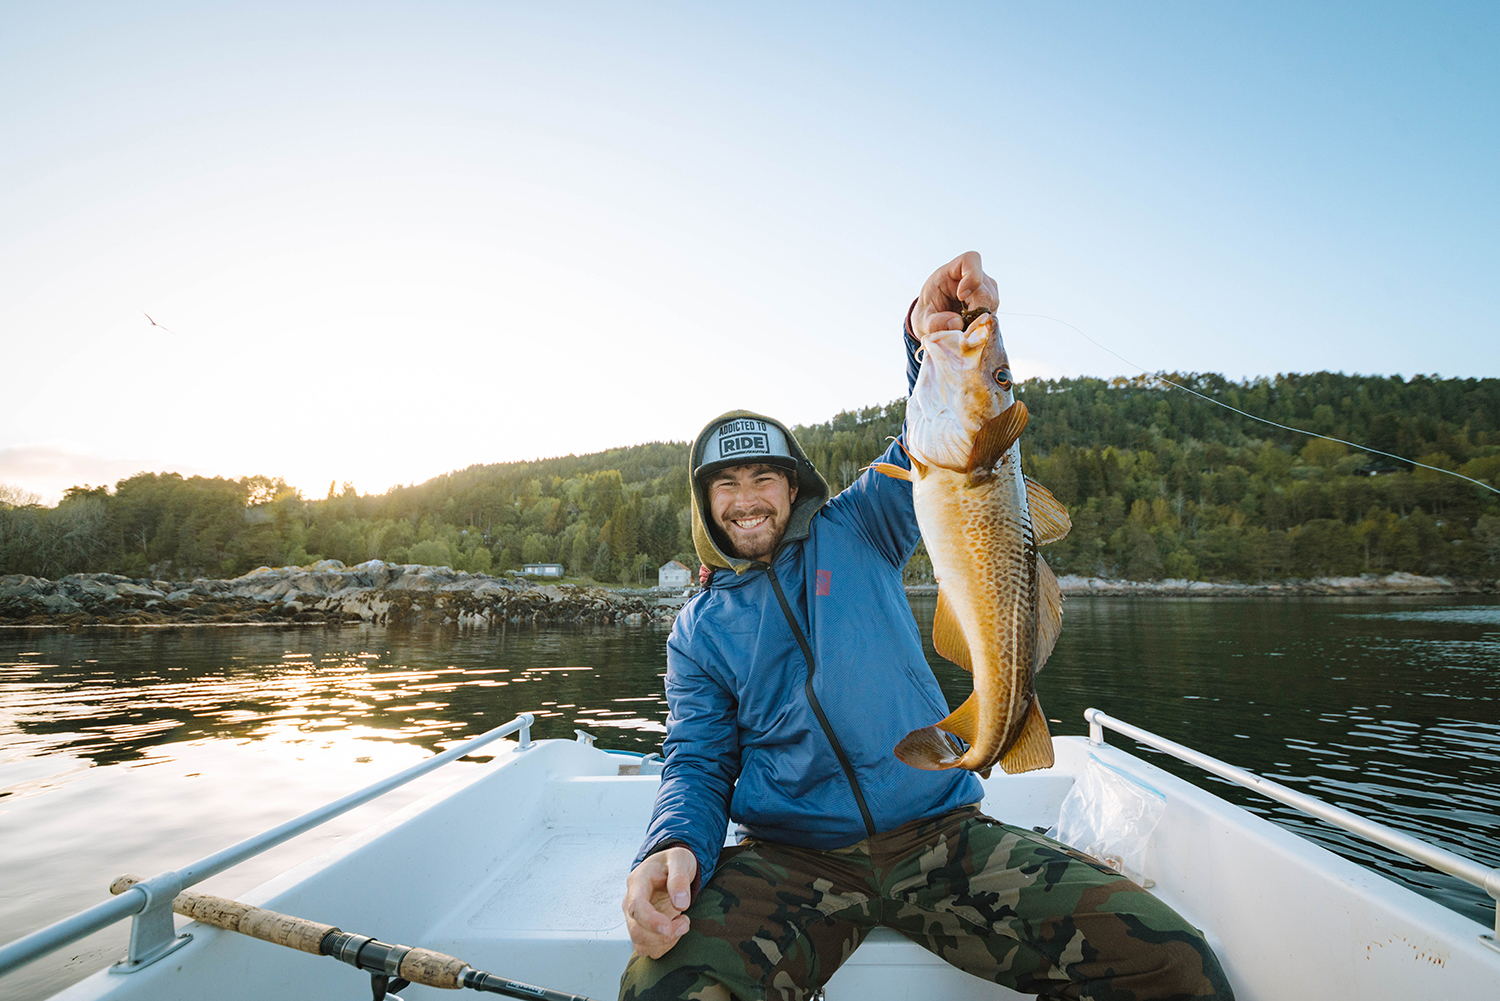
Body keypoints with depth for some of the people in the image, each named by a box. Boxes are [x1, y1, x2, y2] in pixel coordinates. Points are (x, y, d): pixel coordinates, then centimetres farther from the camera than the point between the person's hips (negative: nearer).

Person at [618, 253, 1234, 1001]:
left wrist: (935, 342, -27)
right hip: (791, 857, 0)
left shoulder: (856, 531, 7)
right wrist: (673, 847, -17)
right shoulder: (698, 629, 10)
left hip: (940, 833, 1)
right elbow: (698, 764, 5)